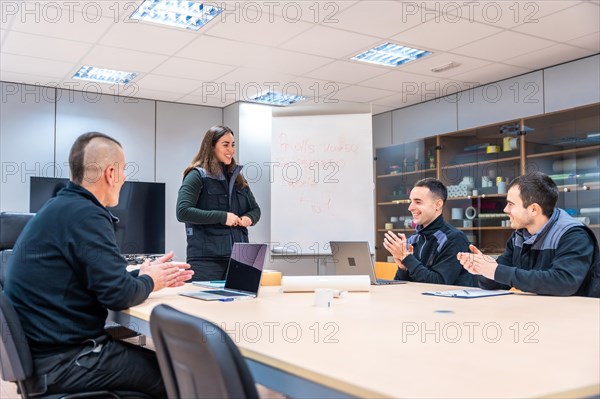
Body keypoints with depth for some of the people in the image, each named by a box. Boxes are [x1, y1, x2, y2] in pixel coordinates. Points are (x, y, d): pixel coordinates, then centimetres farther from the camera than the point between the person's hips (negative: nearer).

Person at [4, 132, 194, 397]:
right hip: (63, 362, -10)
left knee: (158, 358, 14)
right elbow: (119, 294, -22)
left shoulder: (62, 207, 11)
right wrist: (149, 281, -2)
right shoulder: (86, 215, -21)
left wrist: (145, 274, 10)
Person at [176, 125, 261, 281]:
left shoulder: (237, 177, 17)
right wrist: (222, 217, -18)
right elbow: (183, 212, -15)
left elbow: (255, 209, 24)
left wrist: (249, 218, 0)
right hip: (206, 259, -6)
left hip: (238, 257, 6)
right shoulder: (197, 175, -3)